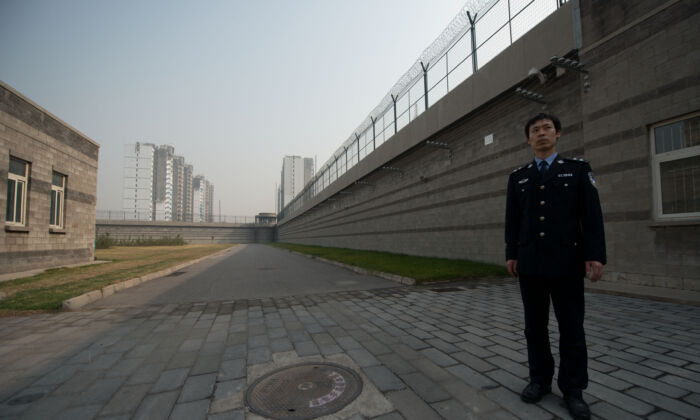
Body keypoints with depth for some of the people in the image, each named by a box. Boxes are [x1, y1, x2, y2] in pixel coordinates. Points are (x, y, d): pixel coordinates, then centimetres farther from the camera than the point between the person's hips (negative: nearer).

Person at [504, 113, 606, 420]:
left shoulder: (578, 169, 5)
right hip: (529, 264, 3)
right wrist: (511, 254, 3)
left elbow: (592, 215, -2)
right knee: (534, 325, 10)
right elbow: (512, 220, 8)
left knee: (571, 327, 6)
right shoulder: (517, 177, 11)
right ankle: (539, 380, 25)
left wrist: (595, 255, -11)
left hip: (566, 262, -2)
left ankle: (573, 389, 20)